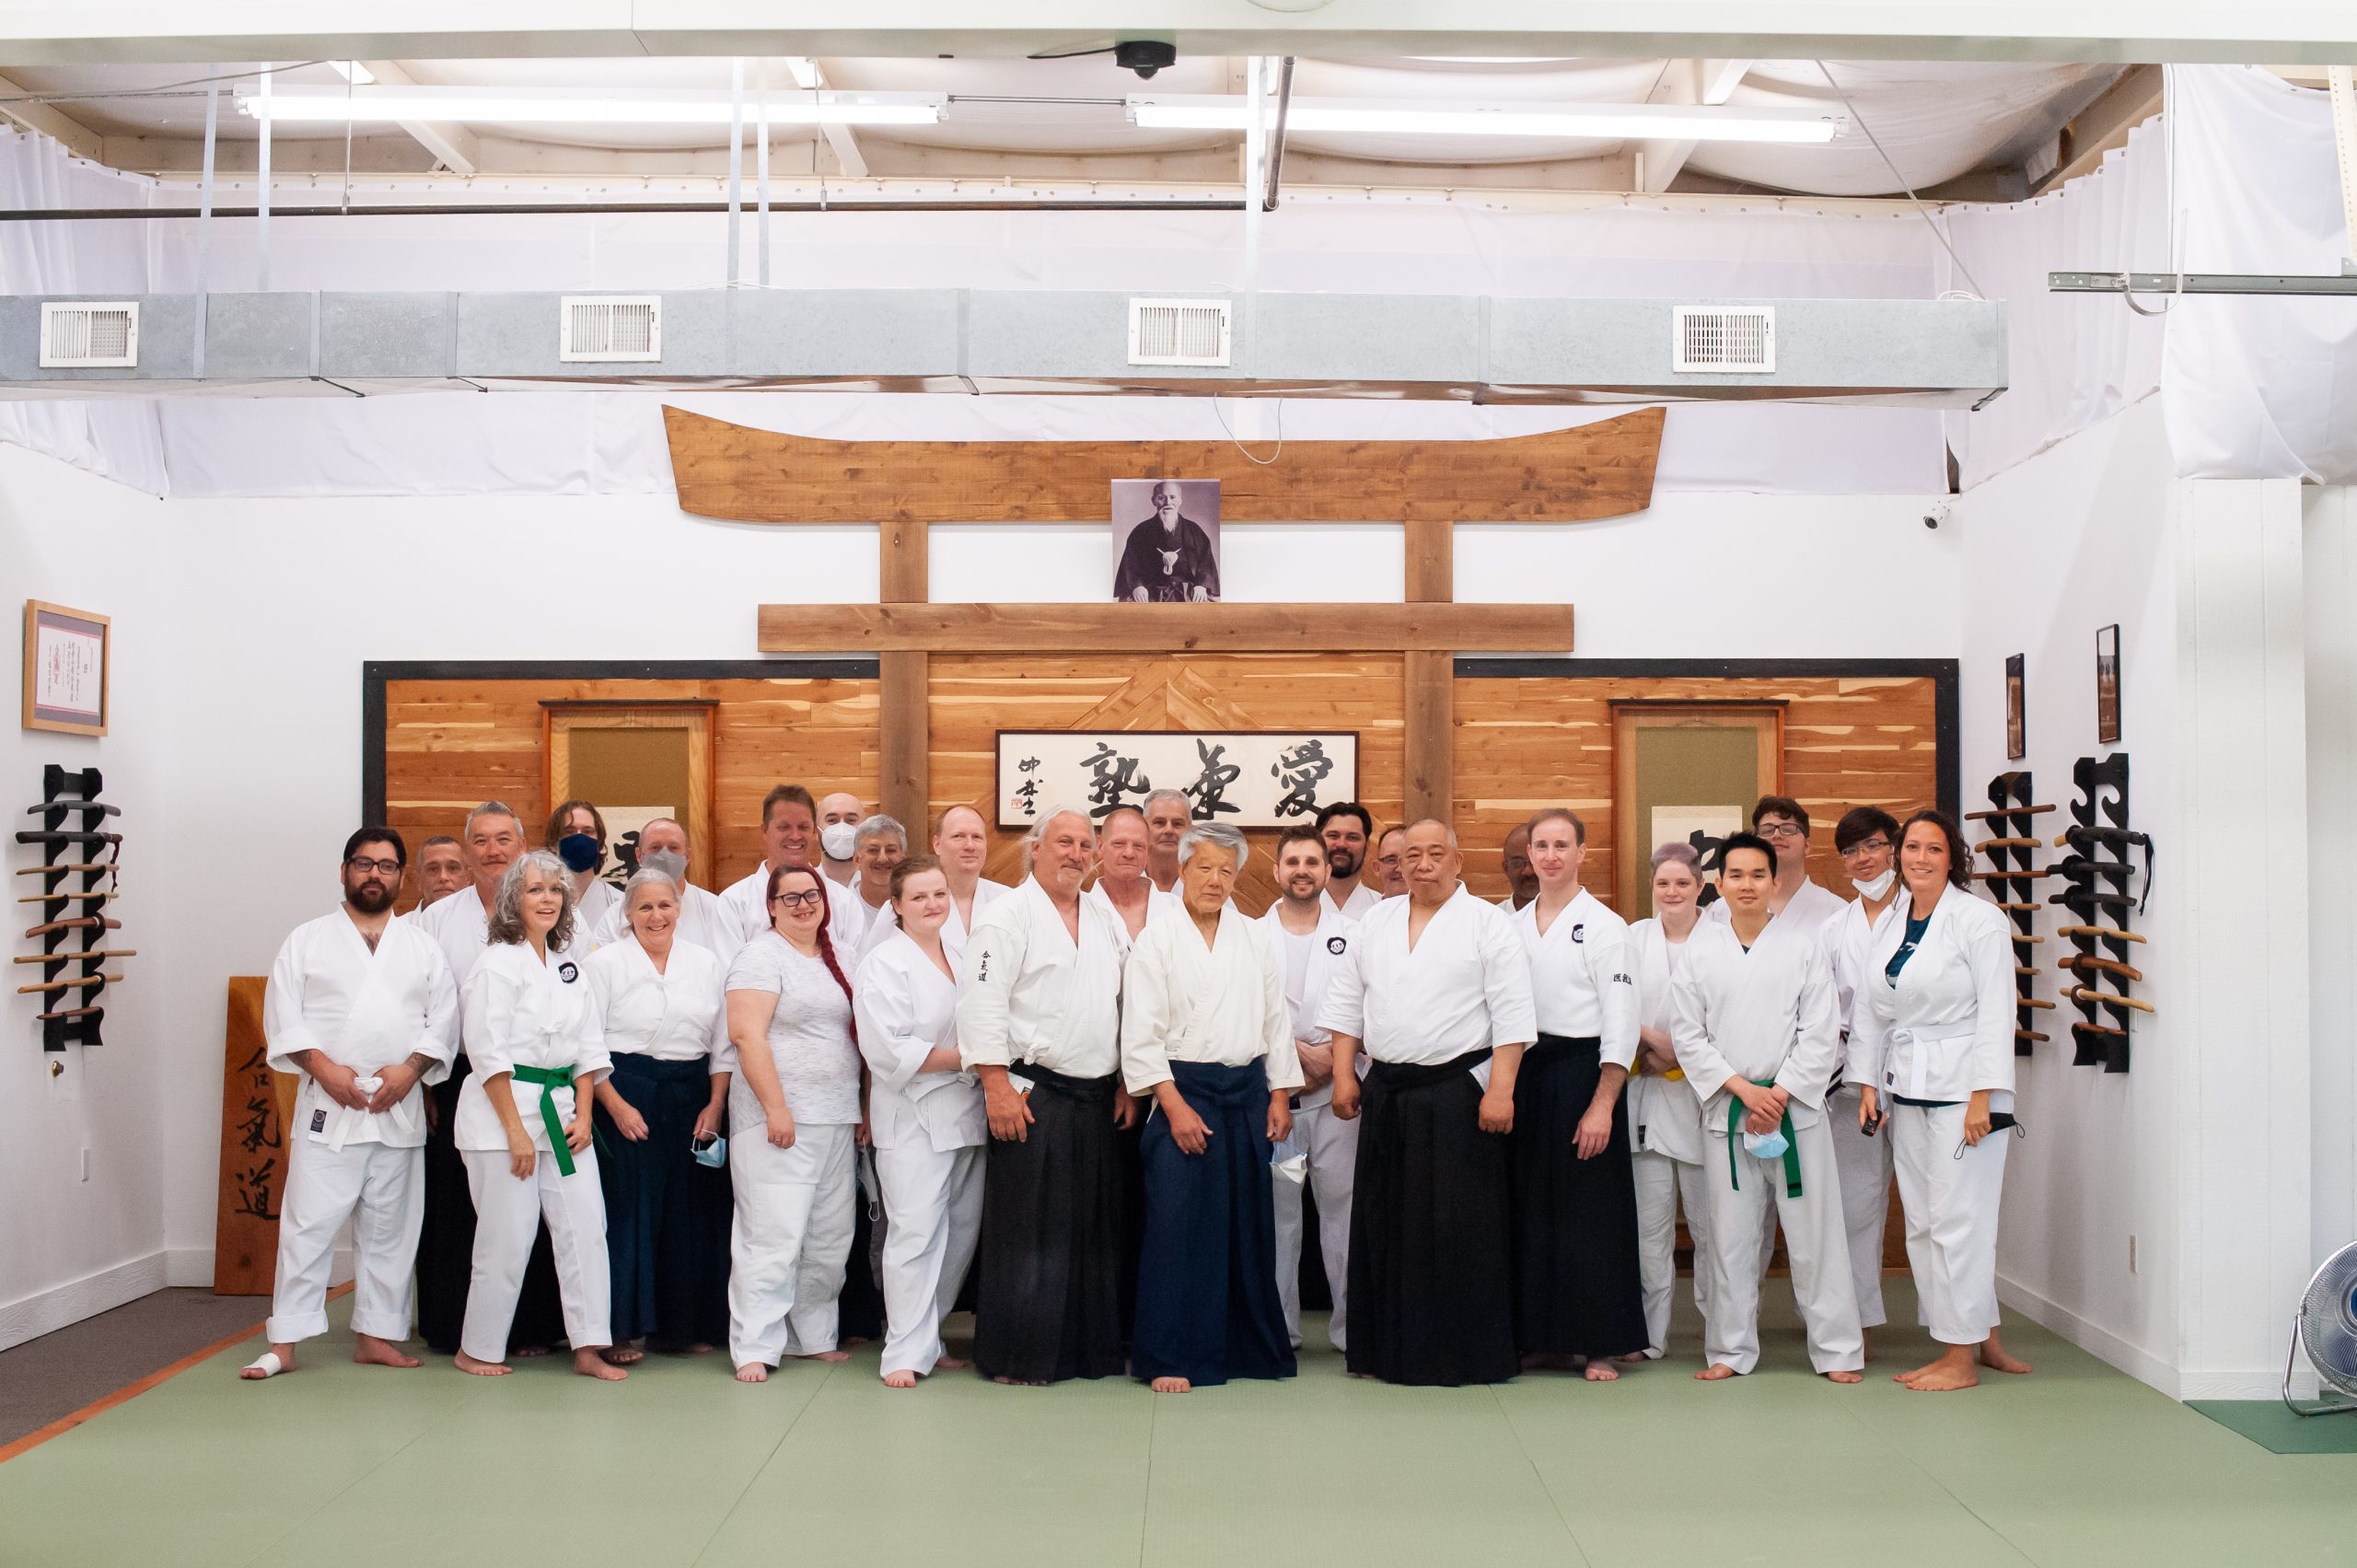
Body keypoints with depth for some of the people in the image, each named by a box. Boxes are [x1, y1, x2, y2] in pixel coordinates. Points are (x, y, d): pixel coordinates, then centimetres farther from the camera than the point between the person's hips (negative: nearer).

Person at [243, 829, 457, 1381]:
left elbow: (443, 1021, 6)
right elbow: (283, 1016, -1)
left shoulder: (423, 947, 11)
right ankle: (285, 1343, 1)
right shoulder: (306, 940, 6)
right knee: (309, 1223, -5)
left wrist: (410, 1068, -10)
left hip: (399, 1107, 2)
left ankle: (375, 1335, 17)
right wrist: (323, 1067, -13)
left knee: (389, 1229, 7)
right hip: (327, 1106, -2)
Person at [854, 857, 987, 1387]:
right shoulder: (884, 964, -8)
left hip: (967, 1113, 7)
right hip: (914, 1119, -7)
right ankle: (907, 1352, -1)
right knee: (916, 1233, -9)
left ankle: (927, 1336, 22)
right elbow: (888, 1050, -17)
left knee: (962, 1231, 10)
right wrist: (963, 1057, -15)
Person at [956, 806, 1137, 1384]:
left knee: (1094, 1230, 11)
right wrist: (997, 1087, -18)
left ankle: (1091, 1348, 21)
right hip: (1033, 1097, -6)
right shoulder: (1009, 916, -5)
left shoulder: (1107, 924, 15)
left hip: (1098, 1099, 7)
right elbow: (982, 1005, -12)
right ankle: (1017, 1356, 7)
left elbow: (1125, 1007, 18)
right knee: (1027, 1233, -2)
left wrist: (1126, 1085, 11)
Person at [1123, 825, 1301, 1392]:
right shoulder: (1157, 940, -3)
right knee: (1177, 1223, -8)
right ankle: (1168, 1357, 0)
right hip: (1183, 1090, -4)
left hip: (1247, 1092, 4)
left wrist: (1280, 1094, 8)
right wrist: (1174, 1106, -12)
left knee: (1249, 1222, 9)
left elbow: (1276, 1020, 14)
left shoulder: (1253, 940, 11)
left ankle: (1252, 1346, 22)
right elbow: (1140, 1034, -7)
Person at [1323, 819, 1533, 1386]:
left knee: (1460, 1226, -2)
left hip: (1459, 1093, -5)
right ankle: (1387, 1348, 19)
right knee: (1386, 1222, 8)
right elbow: (1348, 1000, 16)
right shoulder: (1377, 921, 13)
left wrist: (1500, 1090, -15)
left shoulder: (1487, 923, -2)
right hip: (1387, 1091, 5)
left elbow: (1511, 1014, -7)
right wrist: (1344, 1075, 7)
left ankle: (1469, 1355, 8)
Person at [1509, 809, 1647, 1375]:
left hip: (1583, 1074, -5)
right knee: (1533, 1209, 7)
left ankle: (1601, 1345, 7)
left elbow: (1621, 1021, -10)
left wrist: (1602, 1104, -16)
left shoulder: (1605, 925, -5)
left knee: (1591, 1211, -2)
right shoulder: (1512, 926, 11)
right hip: (1525, 1074, 5)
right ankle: (1546, 1338, 18)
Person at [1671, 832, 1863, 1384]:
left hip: (1796, 1104, -1)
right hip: (1727, 1107, 1)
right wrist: (1742, 1088, -8)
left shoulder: (1805, 940, 1)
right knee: (1731, 1233, 6)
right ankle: (1731, 1349, 17)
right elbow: (1687, 1033, 2)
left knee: (1813, 1228, 0)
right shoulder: (1700, 946, 4)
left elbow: (1819, 1032, -2)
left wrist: (1780, 1094, -10)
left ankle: (1837, 1350, 11)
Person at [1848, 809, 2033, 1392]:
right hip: (1907, 1091, 7)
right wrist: (1868, 1082, 8)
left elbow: (1995, 1011, -11)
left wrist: (1983, 1095, -16)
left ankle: (1963, 1357, 6)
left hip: (1962, 1086, -7)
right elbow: (1868, 1009, 14)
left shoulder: (1980, 920, -7)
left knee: (1958, 1219, -5)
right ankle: (1983, 1337, 22)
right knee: (1921, 1224, 9)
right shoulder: (1888, 925, 12)